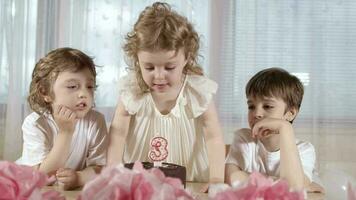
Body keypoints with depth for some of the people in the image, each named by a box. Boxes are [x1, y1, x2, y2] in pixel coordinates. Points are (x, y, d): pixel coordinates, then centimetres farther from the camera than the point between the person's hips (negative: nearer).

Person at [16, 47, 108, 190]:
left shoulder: (95, 121, -11)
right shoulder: (34, 123, -17)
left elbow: (99, 167, -11)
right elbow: (42, 175, -22)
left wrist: (79, 177, -32)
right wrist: (65, 132, -30)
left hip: (73, 191, 1)